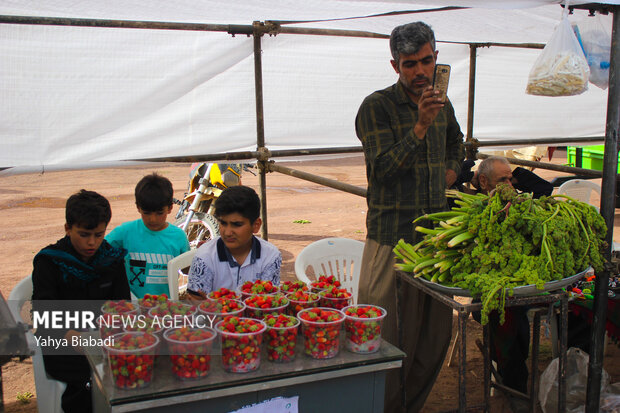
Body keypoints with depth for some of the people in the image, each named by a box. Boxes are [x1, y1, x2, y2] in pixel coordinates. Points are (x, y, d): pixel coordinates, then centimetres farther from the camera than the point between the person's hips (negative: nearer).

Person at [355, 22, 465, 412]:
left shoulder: (443, 105, 12)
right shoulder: (376, 107, -7)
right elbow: (382, 168, -16)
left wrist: (451, 170, 14)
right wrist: (420, 125, -23)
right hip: (392, 236, -6)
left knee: (437, 331, 12)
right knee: (390, 336, -1)